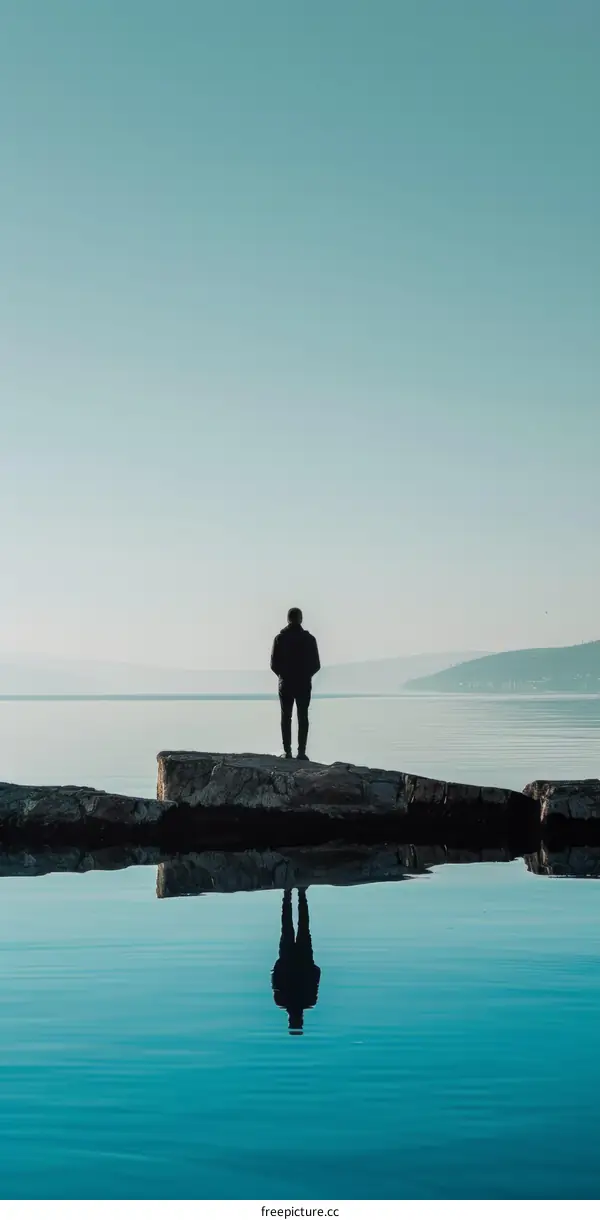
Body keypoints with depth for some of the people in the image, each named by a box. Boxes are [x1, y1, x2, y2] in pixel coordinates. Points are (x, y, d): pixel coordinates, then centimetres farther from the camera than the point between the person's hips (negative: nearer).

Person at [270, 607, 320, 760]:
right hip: (304, 684, 0)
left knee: (286, 718, 6)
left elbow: (274, 664, -3)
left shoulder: (280, 638, -3)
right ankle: (301, 752, -5)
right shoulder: (309, 638, -4)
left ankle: (287, 752, 2)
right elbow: (316, 665, -2)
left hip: (285, 683, 1)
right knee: (302, 717, 3)